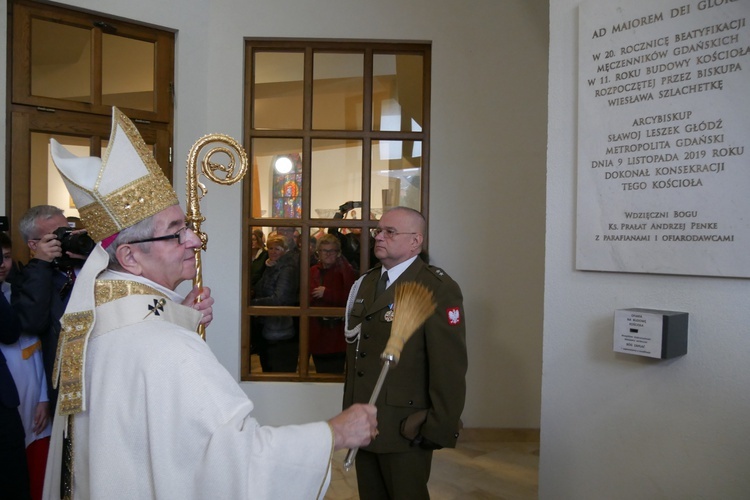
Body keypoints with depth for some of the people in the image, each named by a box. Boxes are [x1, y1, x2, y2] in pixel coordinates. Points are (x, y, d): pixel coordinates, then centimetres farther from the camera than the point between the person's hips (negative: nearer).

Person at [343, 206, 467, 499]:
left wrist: (441, 428, -14)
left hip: (406, 429, -6)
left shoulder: (438, 289, -13)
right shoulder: (366, 283, 10)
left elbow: (449, 366, -16)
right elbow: (354, 352, 13)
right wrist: (349, 407, 13)